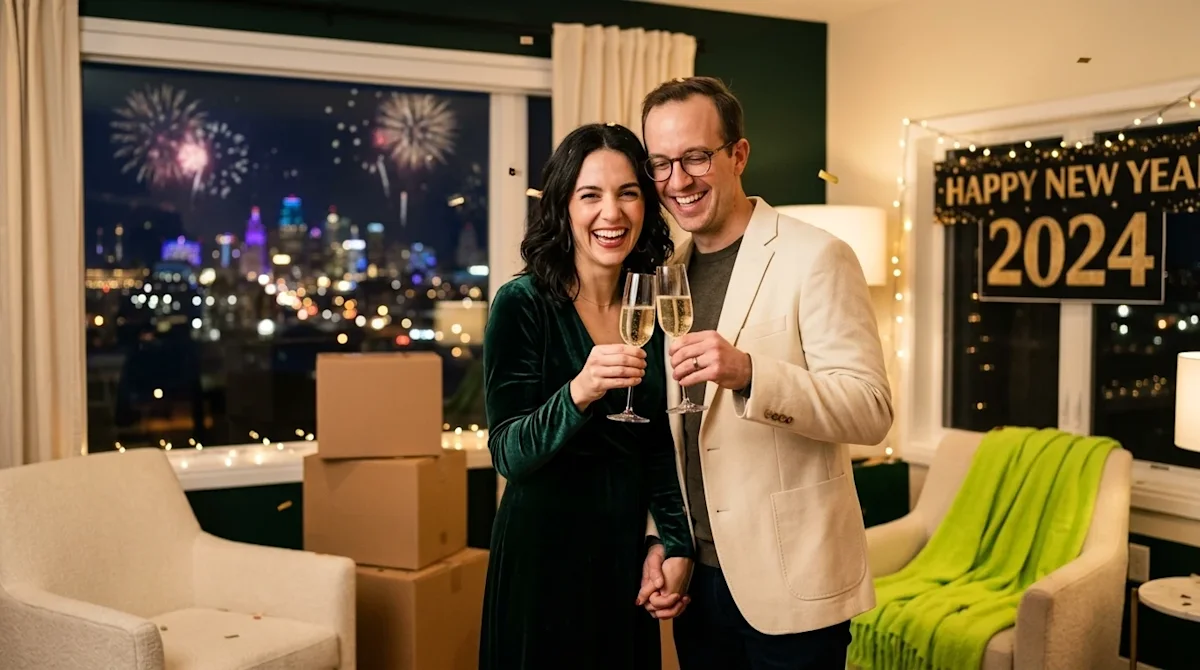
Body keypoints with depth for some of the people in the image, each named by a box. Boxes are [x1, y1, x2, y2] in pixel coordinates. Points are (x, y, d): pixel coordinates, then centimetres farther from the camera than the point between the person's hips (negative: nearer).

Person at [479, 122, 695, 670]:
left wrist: (678, 545, 3)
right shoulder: (523, 305, -13)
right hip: (543, 555, -5)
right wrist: (578, 393, -35)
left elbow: (660, 444, 11)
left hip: (626, 551, 5)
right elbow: (508, 454, -19)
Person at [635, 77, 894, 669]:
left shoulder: (816, 258, -11)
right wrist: (656, 540, 7)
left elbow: (872, 410, -17)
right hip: (696, 576, 6)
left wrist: (748, 372, -31)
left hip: (788, 583, -5)